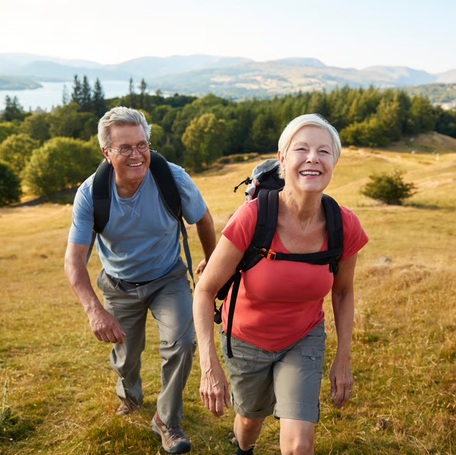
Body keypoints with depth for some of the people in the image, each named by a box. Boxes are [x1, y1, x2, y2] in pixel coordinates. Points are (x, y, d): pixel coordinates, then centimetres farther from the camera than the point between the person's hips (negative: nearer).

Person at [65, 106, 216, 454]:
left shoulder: (174, 179, -25)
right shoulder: (91, 194, -24)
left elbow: (203, 220, -5)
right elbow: (74, 259, -26)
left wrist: (211, 262, 11)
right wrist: (94, 309, -42)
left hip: (168, 279, -1)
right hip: (120, 286, 1)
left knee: (181, 343, -20)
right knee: (127, 355, 16)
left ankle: (167, 420, 6)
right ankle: (130, 395, 54)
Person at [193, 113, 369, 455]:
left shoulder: (345, 227, -22)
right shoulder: (252, 218, -31)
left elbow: (343, 291, -2)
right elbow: (205, 289, -21)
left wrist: (344, 359, 0)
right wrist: (210, 367, -24)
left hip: (304, 339, 1)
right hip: (247, 340, -1)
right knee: (252, 417, 25)